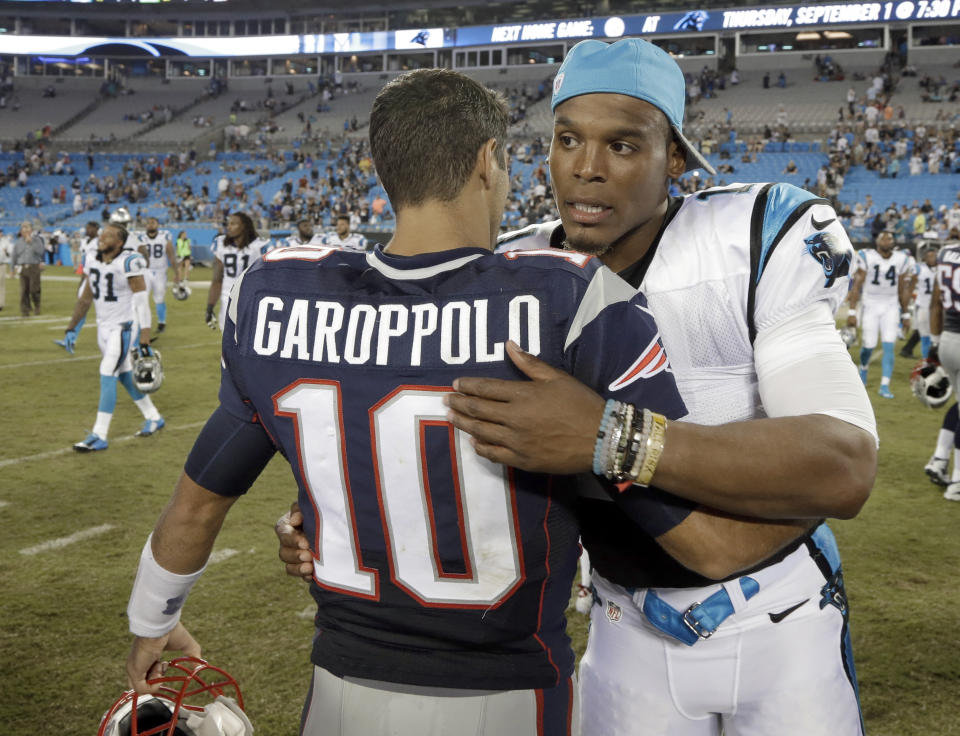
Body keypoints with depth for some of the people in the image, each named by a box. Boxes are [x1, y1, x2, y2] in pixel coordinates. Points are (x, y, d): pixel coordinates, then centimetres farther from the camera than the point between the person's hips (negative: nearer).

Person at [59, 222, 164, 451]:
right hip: (103, 327, 8)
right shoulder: (93, 261, 3)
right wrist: (71, 328, 16)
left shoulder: (128, 263, -19)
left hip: (123, 327, -8)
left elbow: (142, 303, -19)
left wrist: (144, 342, -23)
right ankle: (153, 418, 32)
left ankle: (99, 436, -8)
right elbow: (86, 297, 15)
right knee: (125, 376, 16)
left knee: (107, 376, -12)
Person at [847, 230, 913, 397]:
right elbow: (856, 286, -9)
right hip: (870, 305, -2)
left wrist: (906, 315, 11)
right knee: (869, 345, 1)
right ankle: (863, 367, 35)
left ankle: (884, 386, -5)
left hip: (891, 307, 2)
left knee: (888, 347, -8)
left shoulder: (901, 260, 1)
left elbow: (903, 290, 9)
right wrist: (852, 313, -14)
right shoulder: (866, 257, -9)